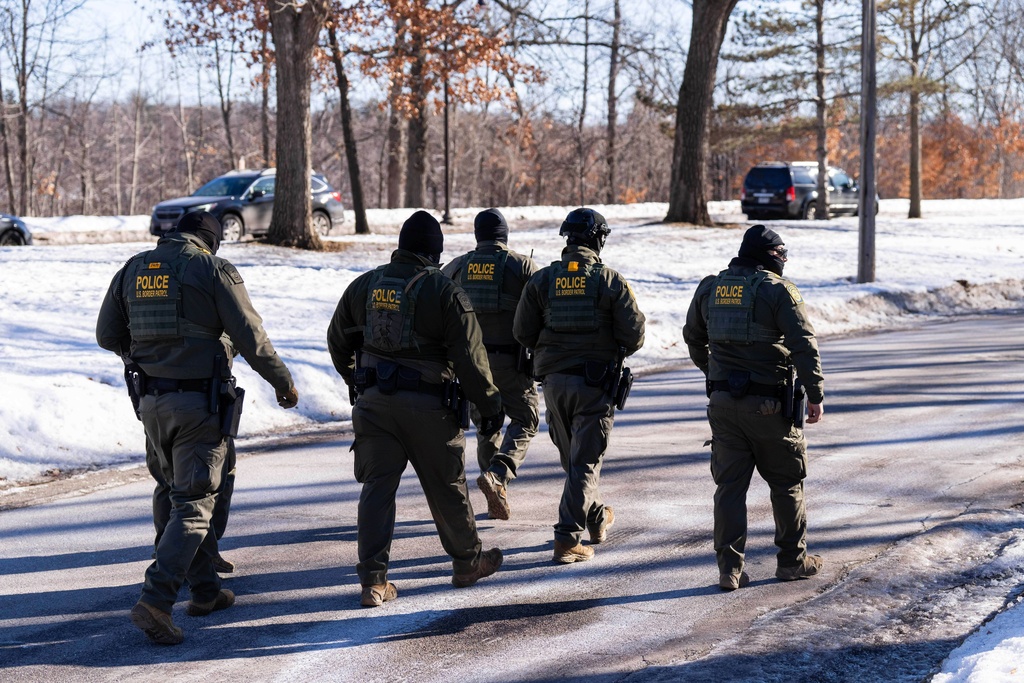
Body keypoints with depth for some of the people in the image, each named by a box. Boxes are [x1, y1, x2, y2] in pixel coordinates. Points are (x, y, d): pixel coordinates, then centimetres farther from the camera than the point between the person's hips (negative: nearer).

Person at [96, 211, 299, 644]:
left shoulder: (133, 269, 9)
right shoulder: (213, 269, -7)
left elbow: (108, 336, 14)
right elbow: (250, 338, -9)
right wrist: (282, 382, 5)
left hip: (151, 400, 6)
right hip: (200, 402, -5)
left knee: (172, 494, 19)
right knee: (193, 504, -2)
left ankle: (205, 589, 27)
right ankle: (155, 601, -14)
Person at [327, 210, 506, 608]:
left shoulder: (364, 286, 7)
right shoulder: (445, 292, -8)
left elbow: (338, 340, 18)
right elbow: (470, 358, -9)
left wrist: (356, 381, 33)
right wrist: (490, 406, 1)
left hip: (374, 401, 3)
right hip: (428, 406, -3)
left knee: (377, 488, 4)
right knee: (447, 489, 12)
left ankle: (373, 580, -2)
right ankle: (467, 562, 28)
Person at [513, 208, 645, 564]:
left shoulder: (542, 280, 0)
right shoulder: (611, 281, -7)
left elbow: (522, 332, 0)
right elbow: (634, 333, -9)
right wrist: (617, 351, 13)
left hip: (554, 380, 3)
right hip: (595, 383, -3)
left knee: (571, 456, 21)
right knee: (585, 461, 0)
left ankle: (596, 517, 37)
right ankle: (568, 538, -6)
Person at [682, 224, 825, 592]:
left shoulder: (709, 288, 9)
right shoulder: (778, 290, -8)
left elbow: (693, 337, 22)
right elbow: (804, 344, -14)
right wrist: (815, 395, -9)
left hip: (722, 400, 4)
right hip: (769, 404, -4)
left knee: (729, 484, 7)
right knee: (786, 482, 11)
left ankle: (729, 567, 3)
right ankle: (792, 559, 20)